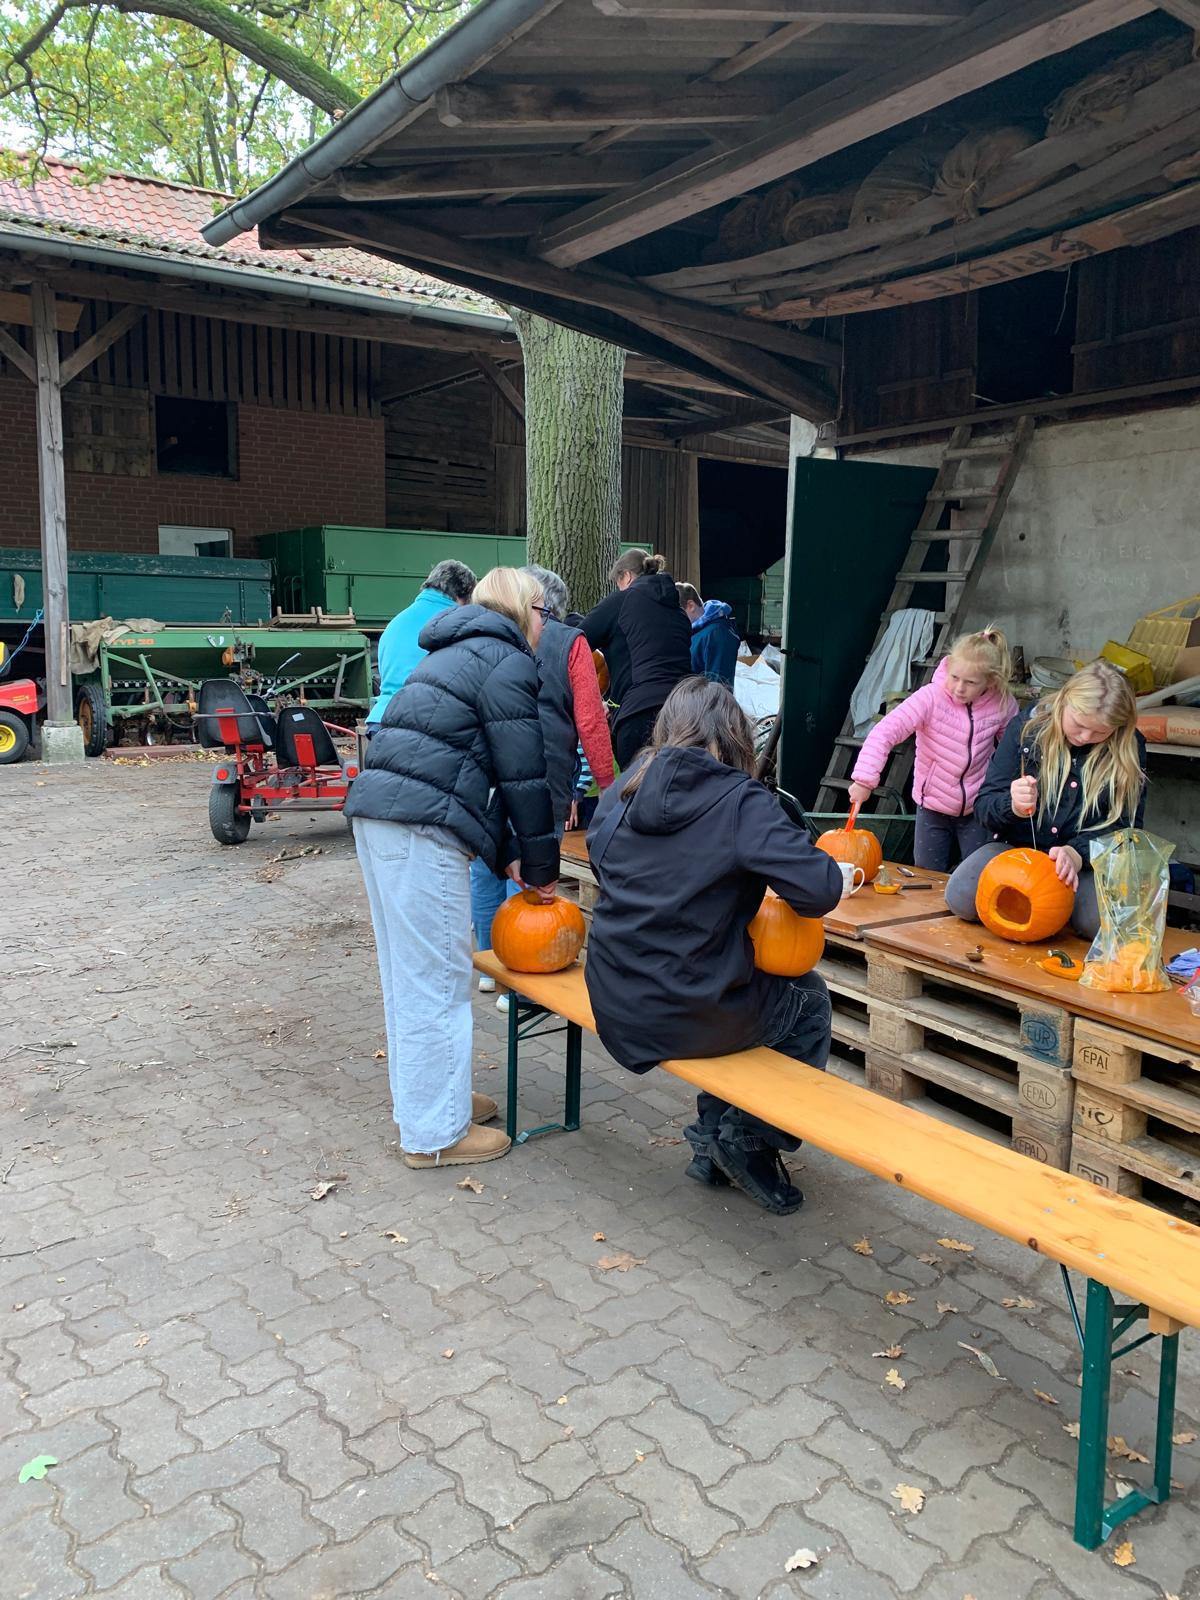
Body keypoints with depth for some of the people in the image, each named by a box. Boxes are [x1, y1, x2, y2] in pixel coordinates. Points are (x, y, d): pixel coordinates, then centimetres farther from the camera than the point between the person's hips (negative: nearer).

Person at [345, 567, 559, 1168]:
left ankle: (420, 1097, 34)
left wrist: (506, 855, 20)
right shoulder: (507, 665, -4)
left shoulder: (456, 655, 26)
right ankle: (435, 1134, 8)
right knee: (438, 978, -2)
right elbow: (523, 775, -7)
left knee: (407, 970, 19)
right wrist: (541, 866, 4)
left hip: (376, 813, 10)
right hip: (421, 826, -10)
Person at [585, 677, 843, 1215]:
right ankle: (750, 1140, 18)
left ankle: (713, 1140, 31)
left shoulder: (623, 790, 2)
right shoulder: (741, 801, -15)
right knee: (810, 999, 21)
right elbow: (820, 889, -22)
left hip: (615, 1013, 6)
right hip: (689, 1019, -5)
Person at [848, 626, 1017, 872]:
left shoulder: (1002, 704, -12)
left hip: (976, 808, 1)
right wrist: (865, 779, -38)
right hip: (932, 807, -1)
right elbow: (884, 732, -29)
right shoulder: (931, 698, -21)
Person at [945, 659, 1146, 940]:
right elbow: (983, 805, -6)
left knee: (1104, 921, -32)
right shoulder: (1026, 727, -7)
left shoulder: (1129, 748, -5)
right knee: (960, 897, -28)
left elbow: (1125, 824, -5)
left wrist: (1077, 852, -25)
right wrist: (1012, 807, -30)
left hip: (1088, 858, 0)